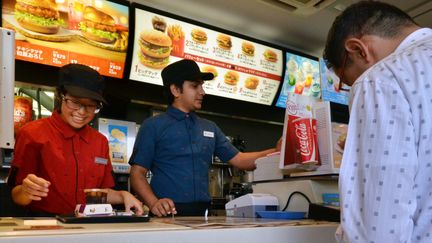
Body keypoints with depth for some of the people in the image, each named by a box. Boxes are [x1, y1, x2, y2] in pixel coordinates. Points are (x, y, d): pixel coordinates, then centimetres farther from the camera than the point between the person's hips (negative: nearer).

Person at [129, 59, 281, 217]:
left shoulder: (210, 128, 16)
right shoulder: (154, 126, 3)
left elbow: (239, 160, 15)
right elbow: (137, 173, -1)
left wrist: (276, 152, 3)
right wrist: (154, 203, -18)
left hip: (201, 212, 4)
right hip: (167, 213, -4)